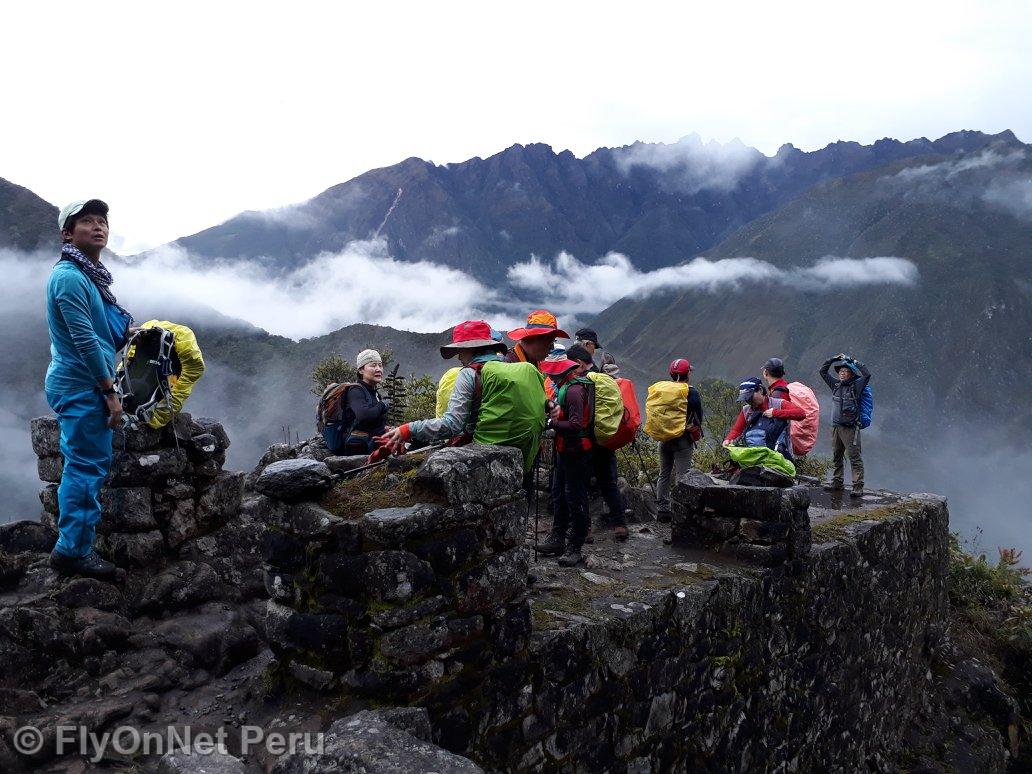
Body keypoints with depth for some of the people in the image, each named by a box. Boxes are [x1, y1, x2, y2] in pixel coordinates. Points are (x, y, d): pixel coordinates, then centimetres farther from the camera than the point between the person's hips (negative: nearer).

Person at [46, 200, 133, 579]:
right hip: (81, 387, -10)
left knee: (82, 465, 15)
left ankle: (72, 545, 25)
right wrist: (110, 392, -18)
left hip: (84, 386, 10)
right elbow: (85, 342, -20)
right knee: (88, 467, -4)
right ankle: (73, 551, 6)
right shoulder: (69, 277, -16)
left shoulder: (88, 275, 14)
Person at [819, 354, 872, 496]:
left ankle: (858, 487, -9)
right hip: (836, 427, 7)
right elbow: (823, 371, 20)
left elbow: (867, 374, -19)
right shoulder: (836, 385, 12)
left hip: (850, 428, -7)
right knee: (836, 457, 14)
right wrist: (833, 359, 11)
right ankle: (837, 483, 24)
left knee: (854, 457, -8)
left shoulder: (856, 386, -4)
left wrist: (854, 361, -10)